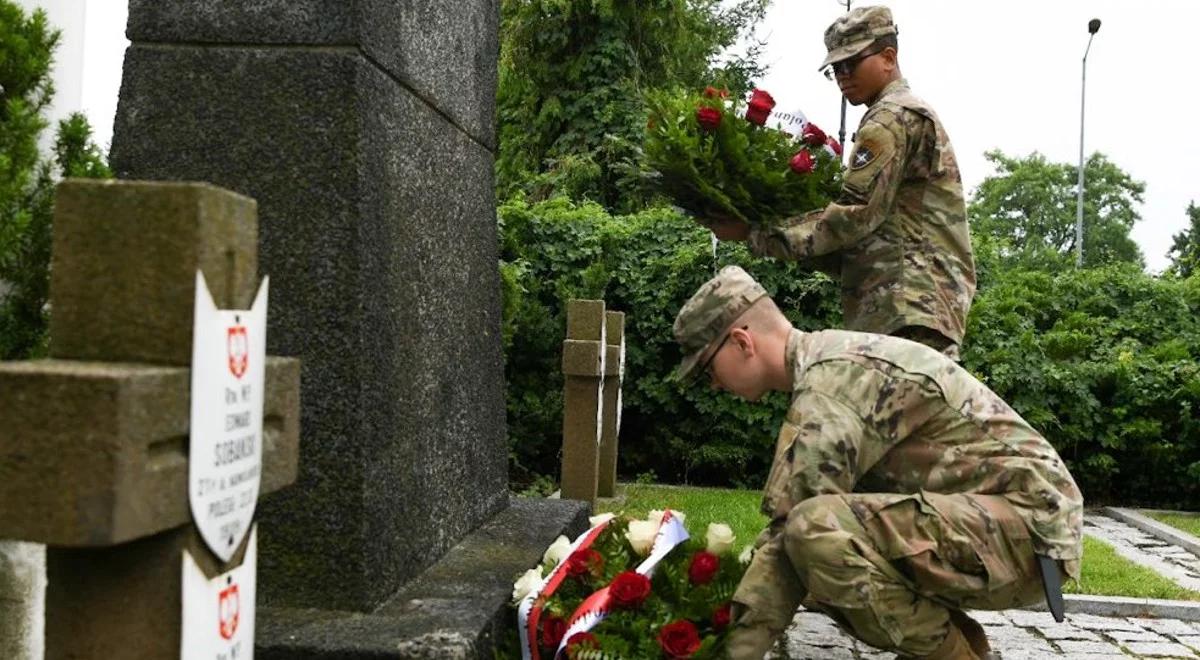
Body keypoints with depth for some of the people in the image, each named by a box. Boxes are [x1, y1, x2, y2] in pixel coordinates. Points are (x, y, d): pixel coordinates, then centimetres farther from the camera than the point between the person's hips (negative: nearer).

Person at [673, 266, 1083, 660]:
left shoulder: (832, 379, -18)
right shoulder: (832, 367, 12)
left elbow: (795, 523, -22)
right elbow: (788, 520, 9)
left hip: (1025, 527, -10)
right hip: (976, 519, 10)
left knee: (818, 531, -29)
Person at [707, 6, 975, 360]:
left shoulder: (893, 117, -3)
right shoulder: (913, 115, 29)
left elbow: (855, 214, -14)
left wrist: (754, 232, -12)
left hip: (909, 307, -10)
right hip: (911, 303, 10)